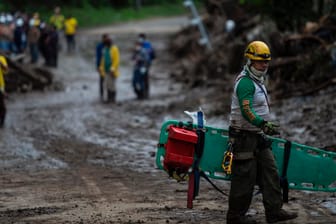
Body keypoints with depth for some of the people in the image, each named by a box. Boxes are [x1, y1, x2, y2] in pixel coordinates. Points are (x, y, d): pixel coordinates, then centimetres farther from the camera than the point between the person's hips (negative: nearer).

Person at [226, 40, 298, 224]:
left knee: (270, 172, 5)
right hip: (244, 137, -10)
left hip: (257, 135, 10)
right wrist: (264, 125, -39)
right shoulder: (245, 83, -18)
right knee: (244, 177, -4)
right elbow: (246, 111, -29)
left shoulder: (256, 81, 16)